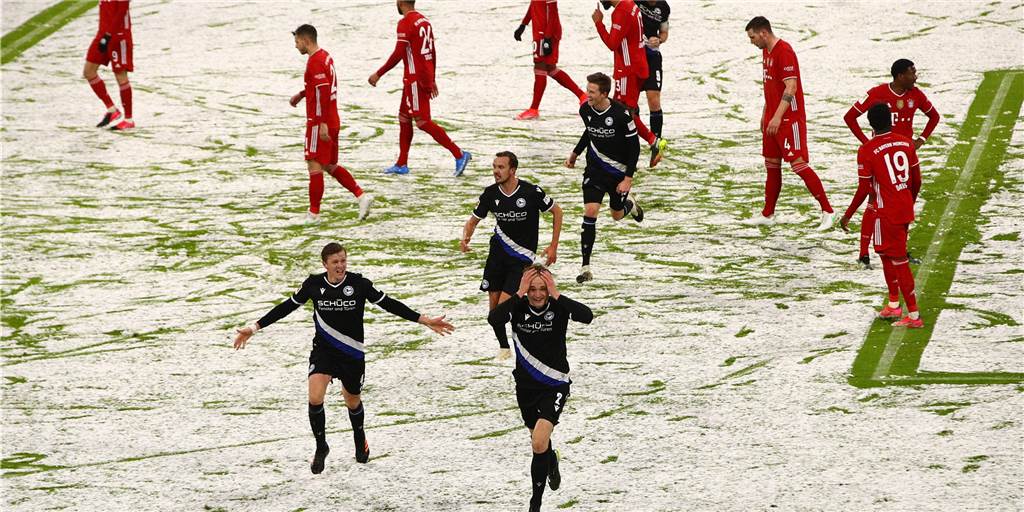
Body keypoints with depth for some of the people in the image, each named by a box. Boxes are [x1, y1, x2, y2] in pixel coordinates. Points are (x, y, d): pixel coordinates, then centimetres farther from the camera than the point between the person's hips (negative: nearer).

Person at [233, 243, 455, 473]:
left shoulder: (359, 284, -12)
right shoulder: (313, 284, -8)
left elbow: (389, 304, -6)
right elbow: (287, 306, 3)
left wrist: (425, 320, -8)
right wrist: (255, 327, 2)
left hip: (352, 353, 0)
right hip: (323, 350, 0)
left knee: (352, 401, 17)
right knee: (315, 398, -19)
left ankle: (359, 437, 51)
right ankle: (321, 447, 4)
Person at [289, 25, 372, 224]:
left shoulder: (315, 62, -17)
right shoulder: (325, 56, 14)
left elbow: (323, 93, -23)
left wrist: (322, 123, -24)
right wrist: (301, 94, 21)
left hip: (320, 124, -10)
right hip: (333, 122, 10)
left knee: (315, 166, -4)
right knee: (330, 166, 15)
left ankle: (313, 214, -1)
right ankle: (361, 196, 7)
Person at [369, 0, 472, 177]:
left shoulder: (405, 23, -15)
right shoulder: (424, 20, 12)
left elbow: (398, 55, -20)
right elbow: (433, 53, 17)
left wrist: (378, 74, -12)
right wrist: (432, 79, 24)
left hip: (415, 79, -9)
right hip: (426, 76, 9)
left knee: (422, 121, -7)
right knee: (404, 117, 15)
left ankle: (459, 154, -11)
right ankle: (401, 165, 19)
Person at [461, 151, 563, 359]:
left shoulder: (531, 192, -17)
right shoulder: (490, 194, -5)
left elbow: (557, 211, -2)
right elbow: (474, 220, 8)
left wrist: (553, 247, -3)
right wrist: (465, 238, -15)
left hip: (523, 256, -4)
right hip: (498, 251, 4)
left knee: (504, 304, -16)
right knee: (494, 304, 1)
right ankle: (503, 347, 18)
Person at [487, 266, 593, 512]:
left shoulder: (559, 307, -14)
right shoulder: (519, 307, -11)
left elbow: (587, 316, -33)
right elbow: (493, 319, -31)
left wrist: (556, 295, -32)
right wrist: (519, 294, -31)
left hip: (554, 386, -4)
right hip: (526, 387, 4)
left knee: (539, 443, -20)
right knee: (538, 437, 26)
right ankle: (552, 463, 62)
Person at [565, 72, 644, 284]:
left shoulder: (621, 114, -23)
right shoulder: (586, 110, -8)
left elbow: (634, 146, -15)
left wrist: (628, 179, -17)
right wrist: (575, 154, 13)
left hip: (619, 170, -2)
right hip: (595, 169, 2)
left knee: (617, 214, 13)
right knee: (590, 212, -14)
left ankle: (630, 204, 54)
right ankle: (586, 268, -12)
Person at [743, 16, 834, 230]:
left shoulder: (784, 52, -18)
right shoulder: (766, 51, 13)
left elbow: (791, 88, -24)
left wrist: (778, 117, -30)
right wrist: (765, 114, 24)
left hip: (789, 119, -10)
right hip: (773, 118, 10)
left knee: (798, 164, -12)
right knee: (771, 165, 13)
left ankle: (827, 211, -8)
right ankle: (768, 215, 22)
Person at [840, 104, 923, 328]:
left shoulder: (867, 150, -13)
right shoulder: (906, 143, 2)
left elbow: (864, 189, -12)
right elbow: (916, 180, 8)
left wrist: (847, 215, 0)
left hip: (887, 214, -6)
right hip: (906, 210, 6)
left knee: (899, 261, -2)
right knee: (887, 253, 23)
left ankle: (914, 315, -1)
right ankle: (894, 304, 28)